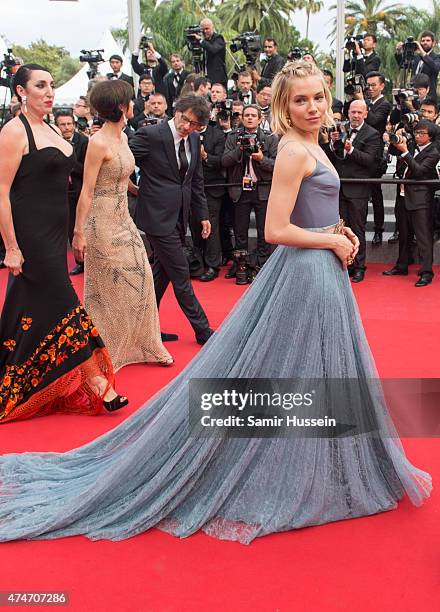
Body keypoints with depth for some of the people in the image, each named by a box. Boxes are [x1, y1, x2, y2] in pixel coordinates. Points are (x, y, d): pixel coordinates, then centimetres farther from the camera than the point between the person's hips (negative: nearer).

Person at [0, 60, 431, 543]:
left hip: (319, 272, 10)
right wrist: (334, 242, -13)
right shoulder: (294, 151, -17)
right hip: (307, 273, -10)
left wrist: (336, 230, 5)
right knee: (297, 377, 1)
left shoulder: (308, 147, 12)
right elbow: (276, 230, -23)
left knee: (314, 372, 17)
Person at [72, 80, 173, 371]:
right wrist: (79, 232, -16)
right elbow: (86, 191, -16)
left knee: (140, 280, 10)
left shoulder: (123, 137, 7)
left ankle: (143, 344, 23)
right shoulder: (99, 143, -17)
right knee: (106, 288, 4)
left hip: (123, 219, 8)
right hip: (102, 222, -8)